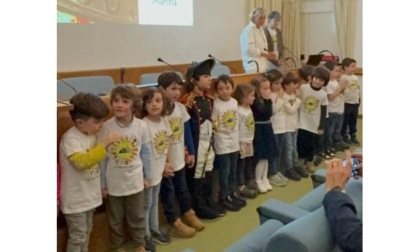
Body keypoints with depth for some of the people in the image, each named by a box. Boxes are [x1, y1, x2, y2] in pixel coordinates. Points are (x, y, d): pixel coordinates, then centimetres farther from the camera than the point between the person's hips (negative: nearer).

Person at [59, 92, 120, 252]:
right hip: (75, 198, -7)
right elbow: (83, 162, -37)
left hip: (89, 194, 8)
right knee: (78, 236, 6)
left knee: (86, 232, 22)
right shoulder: (70, 139, -24)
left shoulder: (91, 134, 0)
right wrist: (104, 144, -38)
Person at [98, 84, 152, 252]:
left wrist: (147, 176, 5)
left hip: (135, 181, 1)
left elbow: (146, 152, 0)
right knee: (115, 219, 19)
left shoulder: (141, 126, -13)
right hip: (114, 182, -1)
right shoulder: (106, 127, -17)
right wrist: (102, 184, -4)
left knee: (137, 217, 20)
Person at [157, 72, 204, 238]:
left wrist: (191, 152, 12)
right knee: (168, 191, 9)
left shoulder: (181, 108, 1)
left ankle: (189, 214, 39)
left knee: (182, 188, 22)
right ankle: (175, 224, 21)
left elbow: (187, 131, 9)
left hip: (179, 159, 6)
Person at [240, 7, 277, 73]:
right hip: (254, 66, -9)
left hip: (262, 65, 9)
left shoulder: (260, 29, 18)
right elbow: (249, 50, -20)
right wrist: (266, 54, -12)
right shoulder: (248, 30, -11)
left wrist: (268, 53, 4)